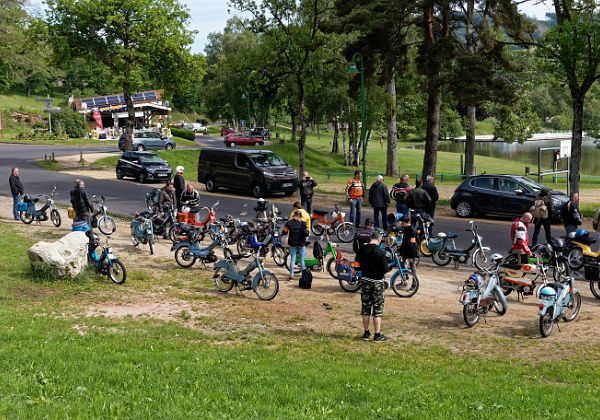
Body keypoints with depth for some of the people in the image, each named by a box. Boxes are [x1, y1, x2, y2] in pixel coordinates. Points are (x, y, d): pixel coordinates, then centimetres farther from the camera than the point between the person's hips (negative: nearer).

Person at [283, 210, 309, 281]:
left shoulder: (289, 222, -4)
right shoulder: (302, 223, -10)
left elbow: (284, 232, 0)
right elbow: (306, 234, -15)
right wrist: (307, 230, 5)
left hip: (292, 243, 2)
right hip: (301, 243, -2)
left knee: (292, 259, 7)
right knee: (302, 260, 8)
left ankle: (291, 275, 3)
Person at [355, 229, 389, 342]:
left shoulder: (361, 250, -3)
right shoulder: (380, 252, -16)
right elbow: (385, 269, -16)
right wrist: (380, 271, 5)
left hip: (365, 281, 4)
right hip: (377, 282, -4)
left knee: (365, 308, 13)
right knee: (377, 309, 4)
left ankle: (366, 333, 20)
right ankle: (377, 335, 6)